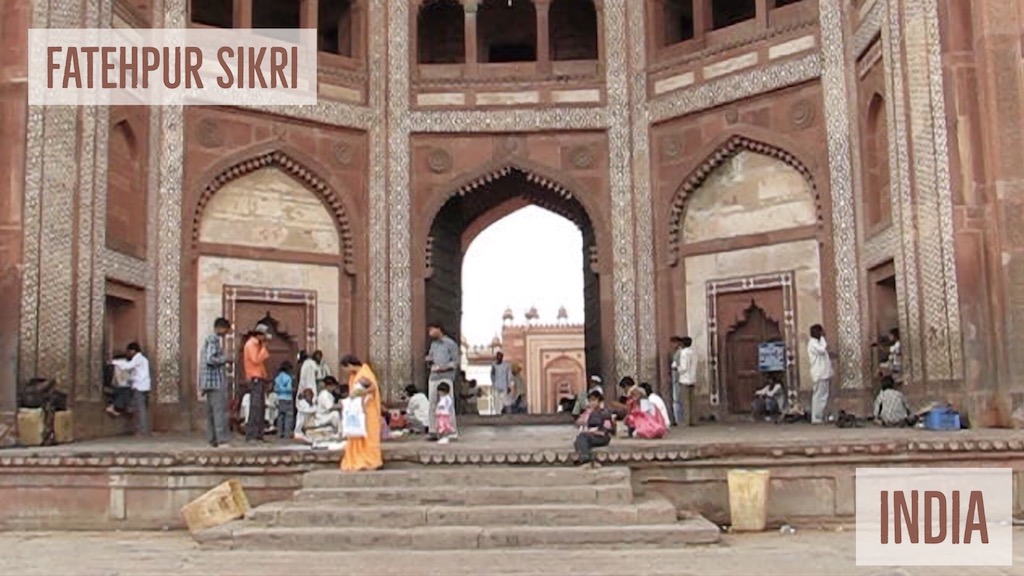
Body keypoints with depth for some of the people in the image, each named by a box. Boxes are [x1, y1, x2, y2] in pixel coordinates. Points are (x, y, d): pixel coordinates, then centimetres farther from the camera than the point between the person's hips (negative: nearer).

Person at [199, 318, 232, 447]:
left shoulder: (209, 338, 18)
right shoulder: (214, 339, -12)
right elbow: (210, 359, -22)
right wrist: (225, 359, -11)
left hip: (210, 382, 10)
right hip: (216, 381, -10)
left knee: (211, 411, 11)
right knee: (220, 411, -10)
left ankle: (213, 439, 14)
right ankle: (222, 440, -11)